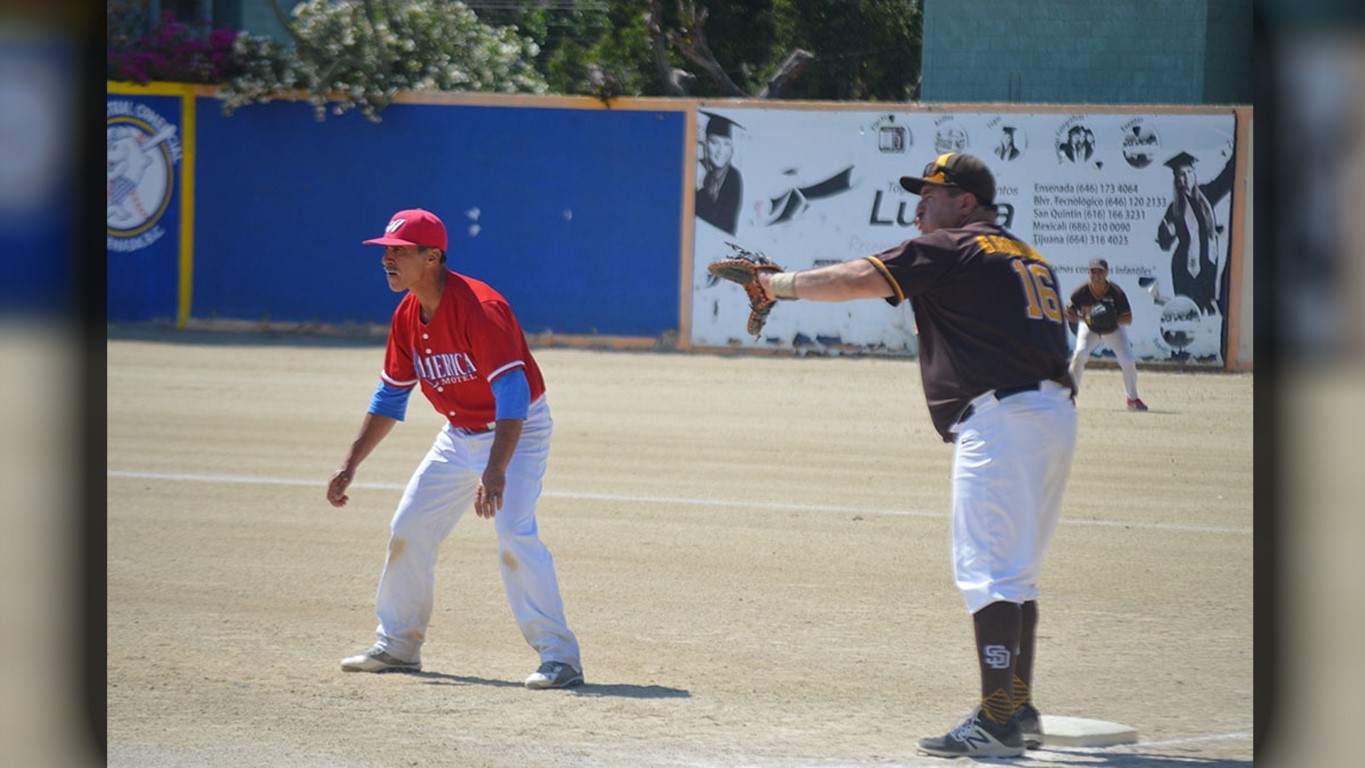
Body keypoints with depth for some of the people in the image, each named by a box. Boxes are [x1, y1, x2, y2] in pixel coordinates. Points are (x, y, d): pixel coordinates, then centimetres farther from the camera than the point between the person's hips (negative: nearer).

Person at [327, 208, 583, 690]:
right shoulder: (407, 316, -2)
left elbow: (512, 395, -35)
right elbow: (390, 397, 10)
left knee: (513, 533, -24)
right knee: (408, 531, 9)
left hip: (516, 432, -8)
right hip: (459, 433, 8)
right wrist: (350, 464, 5)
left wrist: (495, 470, -46)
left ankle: (559, 656, -22)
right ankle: (397, 645, 25)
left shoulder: (477, 308, -28)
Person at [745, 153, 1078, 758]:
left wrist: (779, 285, 6)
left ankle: (996, 722, -15)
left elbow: (854, 280, -7)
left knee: (987, 569, -10)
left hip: (1000, 418, -9)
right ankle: (1019, 711, 21)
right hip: (1056, 412, 9)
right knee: (1014, 574, 17)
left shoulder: (949, 249, -2)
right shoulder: (1028, 258, 24)